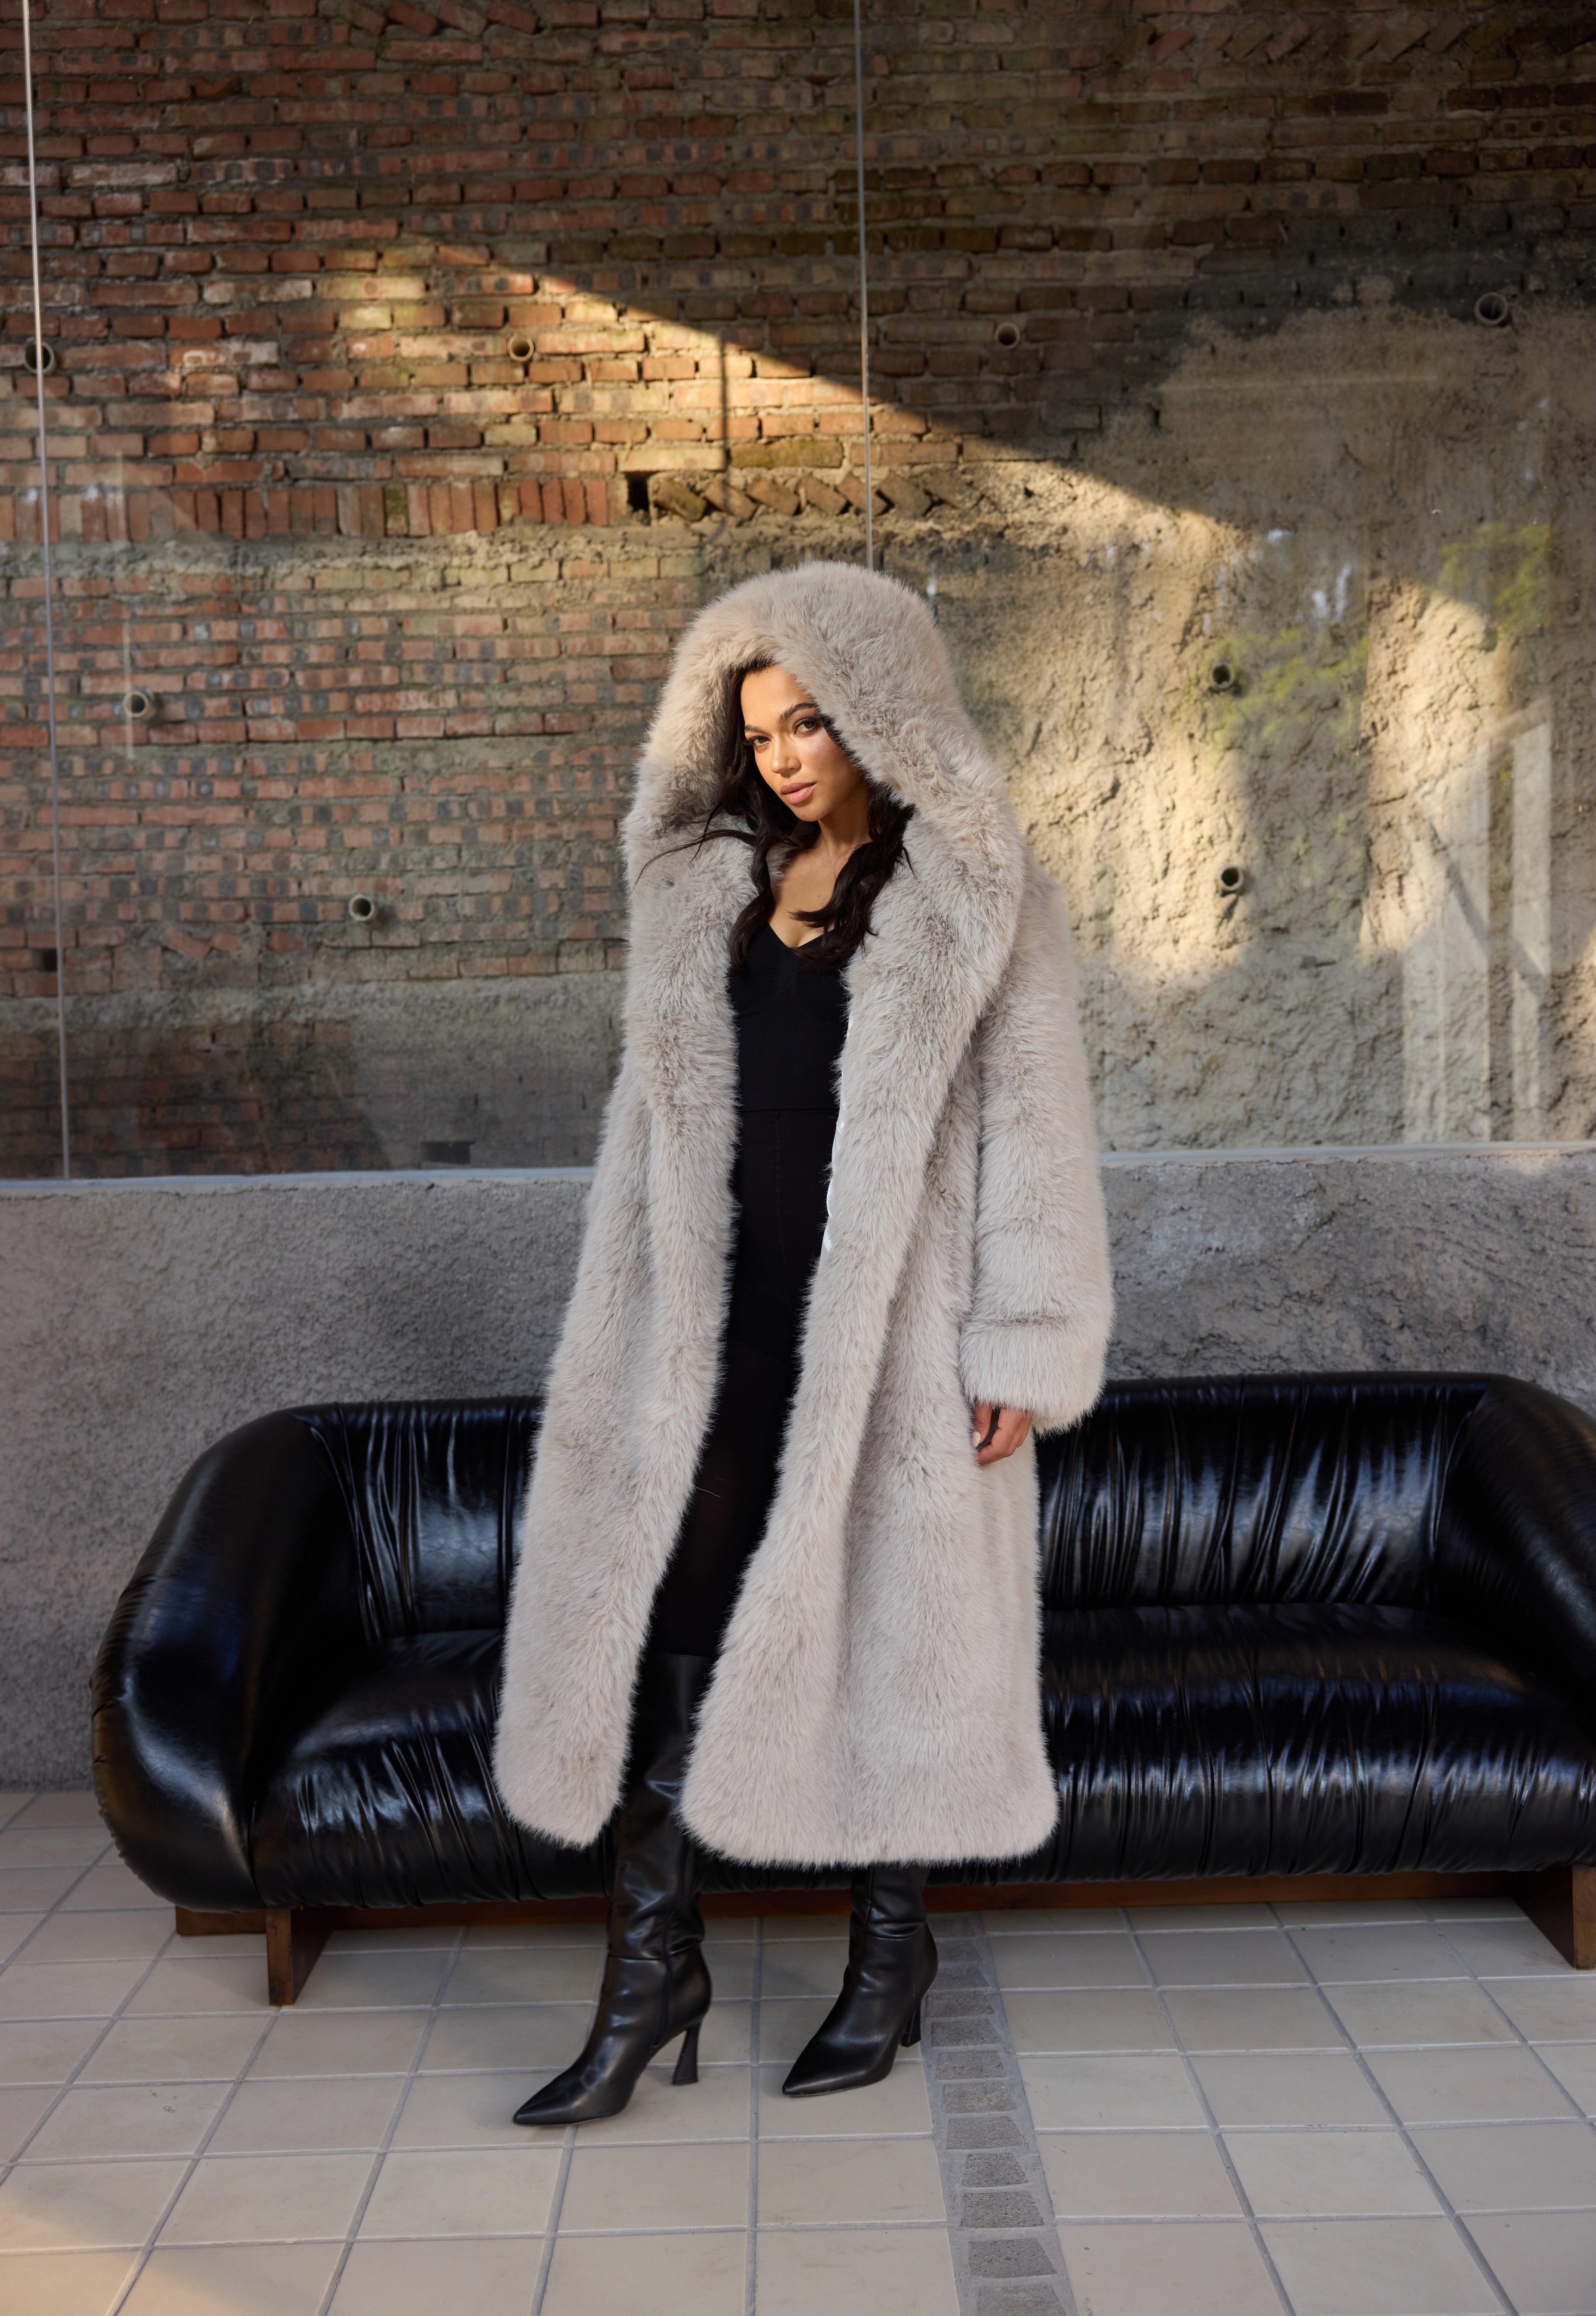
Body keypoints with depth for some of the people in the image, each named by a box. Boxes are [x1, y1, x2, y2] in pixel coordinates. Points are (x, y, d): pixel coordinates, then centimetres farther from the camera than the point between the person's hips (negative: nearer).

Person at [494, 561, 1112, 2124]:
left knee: (890, 1615, 6)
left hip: (891, 1309, -4)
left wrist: (1022, 1351, -11)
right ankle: (653, 1964, 13)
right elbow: (659, 1108, 15)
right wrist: (627, 1318, 11)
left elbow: (1033, 1127, -5)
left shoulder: (977, 897, -2)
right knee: (671, 1611, 1)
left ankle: (890, 1948, 25)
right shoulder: (710, 888, 13)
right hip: (726, 1305, 4)